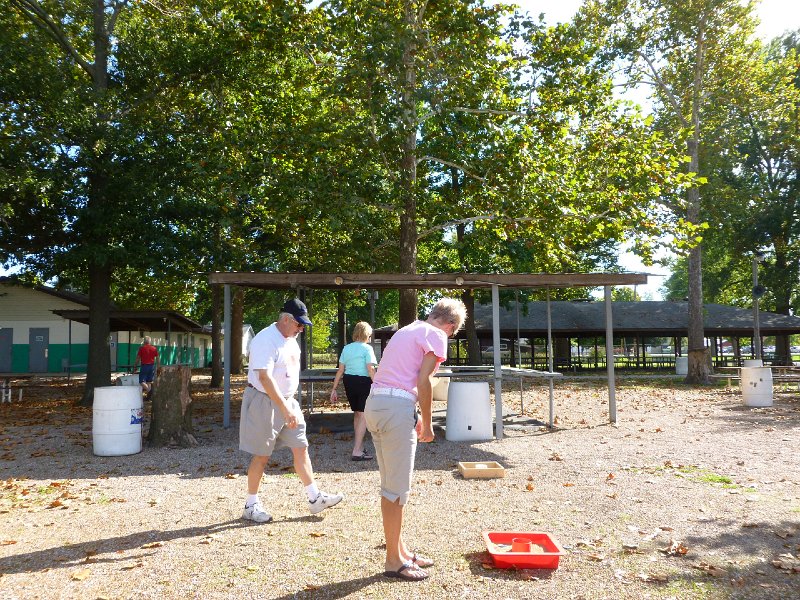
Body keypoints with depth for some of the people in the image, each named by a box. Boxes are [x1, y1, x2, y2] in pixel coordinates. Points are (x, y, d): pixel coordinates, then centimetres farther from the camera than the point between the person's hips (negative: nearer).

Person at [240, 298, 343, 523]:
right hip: (264, 402, -8)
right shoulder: (265, 340, -21)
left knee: (301, 448, 6)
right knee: (262, 456, 1)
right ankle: (251, 506, 16)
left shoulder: (291, 339, 8)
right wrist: (285, 410, -31)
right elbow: (265, 378, -28)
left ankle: (315, 498, 13)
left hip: (287, 401, 8)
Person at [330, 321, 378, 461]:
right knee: (363, 416, -5)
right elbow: (370, 369, -17)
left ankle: (360, 447, 32)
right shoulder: (367, 348, -9)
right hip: (363, 382, -7)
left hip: (349, 381, 7)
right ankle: (357, 452, -11)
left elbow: (340, 370, 7)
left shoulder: (346, 348, 8)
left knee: (356, 414, 20)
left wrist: (334, 389, 9)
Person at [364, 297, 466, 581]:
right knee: (397, 489, 0)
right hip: (397, 408, -9)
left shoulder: (407, 330, 24)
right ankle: (393, 561, 10)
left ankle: (400, 551, 27)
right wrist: (427, 424, -2)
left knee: (391, 486, 16)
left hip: (374, 403, 9)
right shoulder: (436, 335, -1)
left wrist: (416, 417, 23)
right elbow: (423, 382, -11)